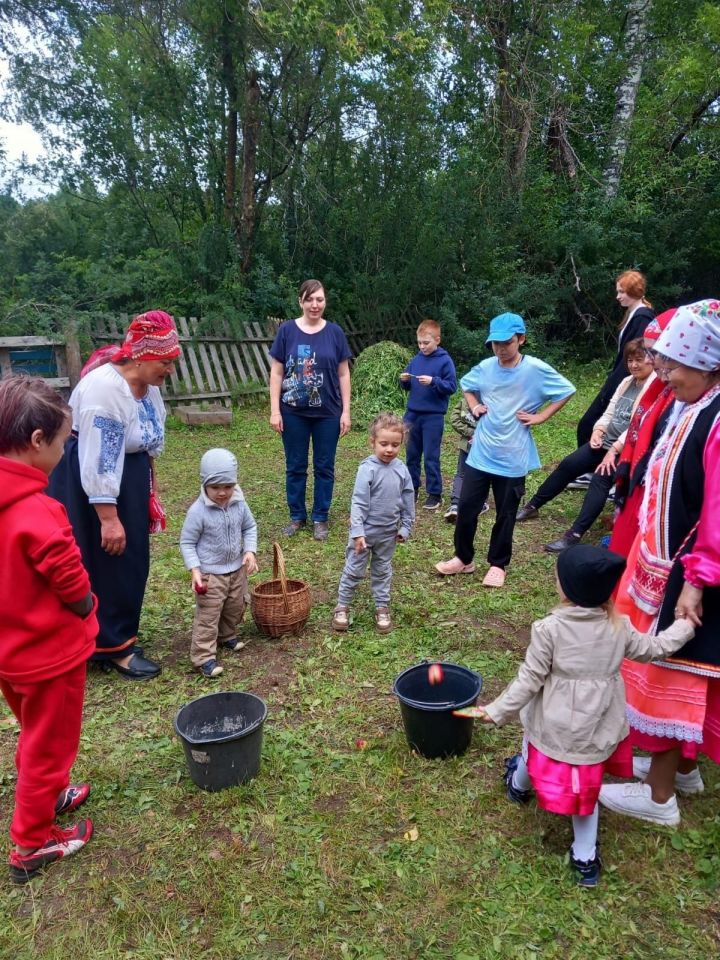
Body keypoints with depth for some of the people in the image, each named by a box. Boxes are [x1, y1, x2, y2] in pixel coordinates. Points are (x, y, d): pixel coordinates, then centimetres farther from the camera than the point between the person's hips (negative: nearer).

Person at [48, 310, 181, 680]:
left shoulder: (147, 384, 1)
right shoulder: (104, 388, -27)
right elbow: (99, 460, -28)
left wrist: (149, 493, 17)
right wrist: (108, 518, -26)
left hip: (128, 478, 9)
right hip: (89, 484, -9)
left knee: (129, 561, 15)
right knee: (106, 563, 1)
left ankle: (115, 636, 31)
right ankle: (113, 647, 15)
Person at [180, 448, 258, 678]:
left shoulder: (239, 504, -7)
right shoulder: (198, 511, -21)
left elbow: (250, 527, 7)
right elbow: (187, 542, -13)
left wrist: (250, 551, -8)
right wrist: (195, 570, -22)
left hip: (237, 569, 6)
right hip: (210, 573, -6)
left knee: (235, 608, 22)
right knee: (208, 616, -1)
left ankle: (226, 636, 46)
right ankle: (203, 657, 9)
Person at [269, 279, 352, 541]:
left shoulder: (334, 332, 1)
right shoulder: (287, 330, -1)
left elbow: (343, 374, 3)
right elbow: (276, 373, 0)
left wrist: (346, 411, -2)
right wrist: (275, 410, -5)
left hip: (328, 413, 0)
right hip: (294, 413, 0)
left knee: (324, 467, 7)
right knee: (295, 467, 9)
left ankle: (320, 519, 20)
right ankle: (297, 516, 24)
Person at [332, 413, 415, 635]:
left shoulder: (402, 470, -5)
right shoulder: (367, 469, -19)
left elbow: (408, 501, 4)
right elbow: (358, 503, -19)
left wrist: (405, 528, 7)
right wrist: (357, 532, -21)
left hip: (388, 533, 4)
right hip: (365, 531, -4)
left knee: (382, 571, 18)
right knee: (354, 570, 9)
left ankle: (382, 608, 31)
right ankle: (342, 607, 23)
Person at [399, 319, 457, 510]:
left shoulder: (445, 361, -7)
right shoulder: (416, 359, 9)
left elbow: (452, 386, -10)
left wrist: (433, 381, -22)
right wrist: (404, 380, -7)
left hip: (433, 416, -5)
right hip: (413, 414, 5)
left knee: (431, 456, 0)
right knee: (412, 454, 13)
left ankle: (434, 493, 10)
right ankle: (412, 488, 26)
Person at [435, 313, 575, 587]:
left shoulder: (536, 369, -10)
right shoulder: (485, 367, 0)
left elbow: (567, 391, 0)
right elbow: (465, 384, 21)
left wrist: (540, 416, -7)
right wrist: (474, 407, 4)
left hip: (513, 458, -3)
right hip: (480, 454, 3)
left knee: (505, 515, 8)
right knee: (466, 507, 6)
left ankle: (497, 564, 26)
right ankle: (464, 558, 25)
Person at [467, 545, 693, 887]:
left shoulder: (549, 629, -23)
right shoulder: (619, 627, -10)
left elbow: (530, 679, -17)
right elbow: (654, 648, 7)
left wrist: (499, 711, -4)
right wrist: (685, 625, 24)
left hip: (554, 727, -3)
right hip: (596, 731, 3)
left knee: (534, 755, 30)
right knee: (587, 790, 22)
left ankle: (518, 786, 61)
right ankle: (585, 858, 34)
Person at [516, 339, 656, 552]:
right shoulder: (627, 382, 15)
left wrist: (614, 450, -21)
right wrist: (597, 431, -3)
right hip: (605, 442, 9)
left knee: (600, 479, -29)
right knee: (567, 465, 2)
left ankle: (574, 535, -34)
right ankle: (532, 506, 14)